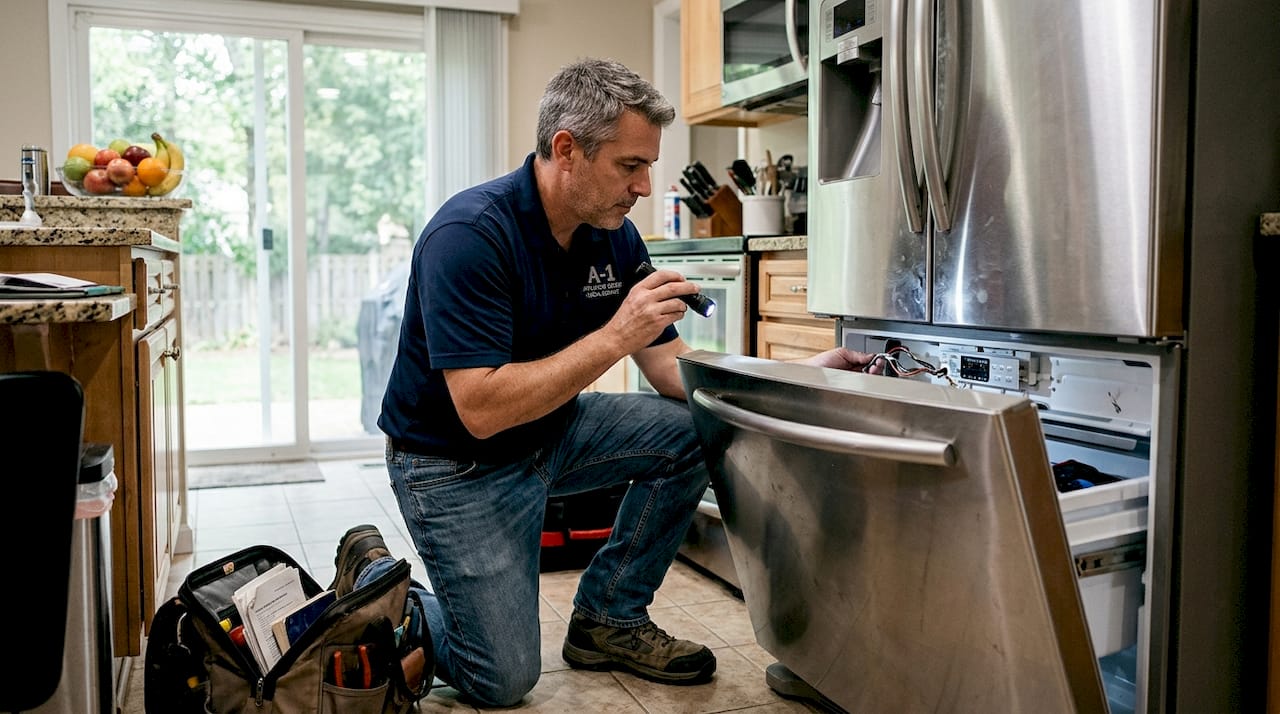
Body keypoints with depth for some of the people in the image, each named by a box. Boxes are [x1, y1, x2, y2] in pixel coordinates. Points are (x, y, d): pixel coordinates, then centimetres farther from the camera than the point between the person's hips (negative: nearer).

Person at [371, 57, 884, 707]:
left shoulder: (615, 238, -5)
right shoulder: (469, 235, -28)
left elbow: (672, 369, -2)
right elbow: (481, 409, -33)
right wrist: (614, 336, -34)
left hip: (552, 432, 7)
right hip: (456, 463, -7)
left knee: (691, 429, -10)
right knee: (504, 679, -6)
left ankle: (609, 617, 6)